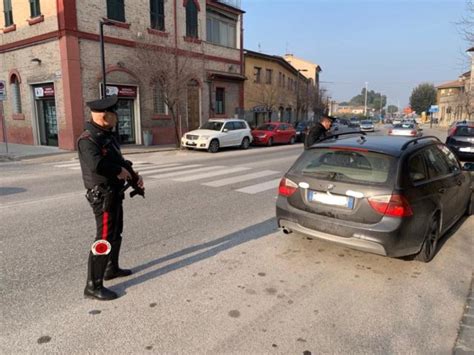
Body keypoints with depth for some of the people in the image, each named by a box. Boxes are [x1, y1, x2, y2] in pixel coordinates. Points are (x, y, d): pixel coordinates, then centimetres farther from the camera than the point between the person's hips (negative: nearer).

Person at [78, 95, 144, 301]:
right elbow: (96, 165, -37)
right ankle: (93, 286, 4)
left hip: (114, 193, 10)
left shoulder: (107, 135, 11)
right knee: (104, 240, -6)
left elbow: (118, 159, 19)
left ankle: (112, 269, 40)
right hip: (103, 196, -10)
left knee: (116, 233, 22)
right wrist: (119, 170, -22)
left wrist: (133, 174, 5)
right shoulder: (88, 139, -20)